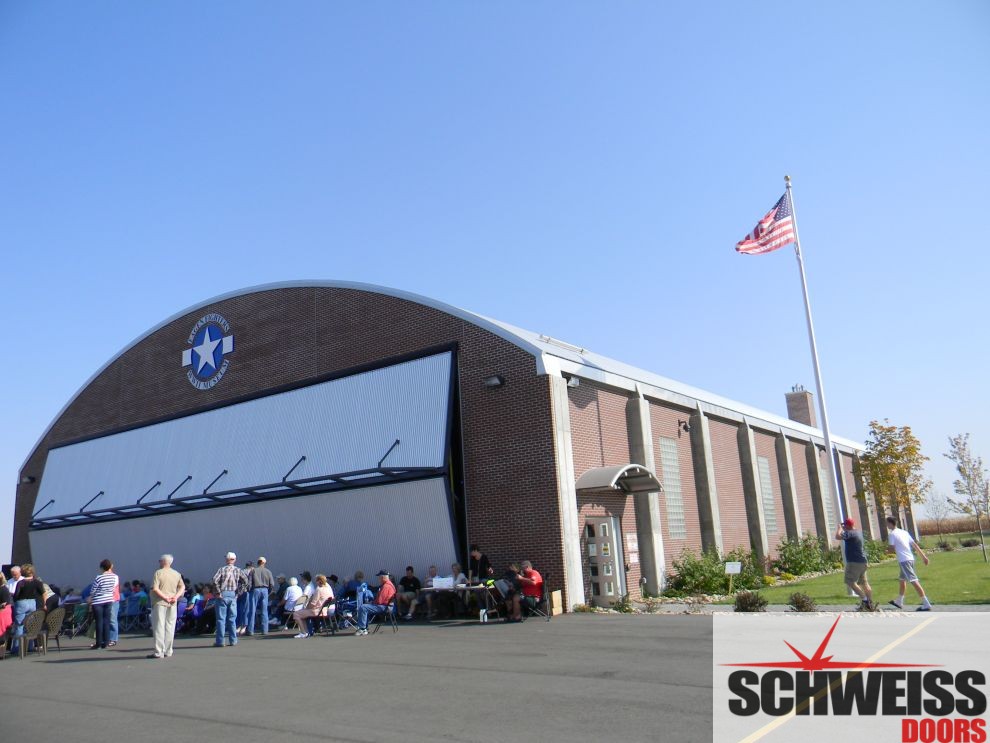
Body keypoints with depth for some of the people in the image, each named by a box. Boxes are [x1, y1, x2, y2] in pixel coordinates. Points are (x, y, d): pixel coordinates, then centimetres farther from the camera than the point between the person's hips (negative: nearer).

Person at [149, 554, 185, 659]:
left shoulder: (158, 573, -6)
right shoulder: (177, 574, 10)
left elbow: (155, 589, -15)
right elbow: (182, 587, 5)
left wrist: (165, 597, -12)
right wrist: (176, 596, -5)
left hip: (159, 603, -5)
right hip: (172, 604, 5)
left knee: (159, 627, -1)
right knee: (170, 627, 9)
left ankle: (159, 652, -3)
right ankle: (168, 652, 12)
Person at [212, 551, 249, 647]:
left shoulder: (222, 569, -3)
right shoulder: (238, 570, 5)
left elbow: (215, 580, -17)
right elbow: (245, 581, -4)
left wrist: (218, 592, -9)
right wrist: (239, 592, 0)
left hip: (223, 595, -3)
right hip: (233, 595, 3)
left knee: (221, 618, 2)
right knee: (232, 619, 10)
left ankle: (220, 641, 3)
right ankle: (233, 640, 11)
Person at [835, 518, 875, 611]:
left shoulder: (850, 533, -16)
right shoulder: (858, 532, 14)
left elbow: (838, 537, -27)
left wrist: (839, 528, -11)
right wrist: (843, 529, 29)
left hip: (854, 562, -10)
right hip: (862, 561, 10)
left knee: (850, 582, -6)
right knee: (864, 582, 13)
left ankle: (864, 600, -11)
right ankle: (870, 604, 16)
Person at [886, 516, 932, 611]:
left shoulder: (892, 534, -7)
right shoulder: (904, 532, 15)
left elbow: (891, 549, -10)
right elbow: (915, 545, 11)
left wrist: (887, 549, 12)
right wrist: (924, 556, 11)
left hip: (903, 560, -9)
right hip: (910, 558, 9)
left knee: (914, 581, -11)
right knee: (902, 580, 21)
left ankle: (926, 604, -17)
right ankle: (899, 602, 33)